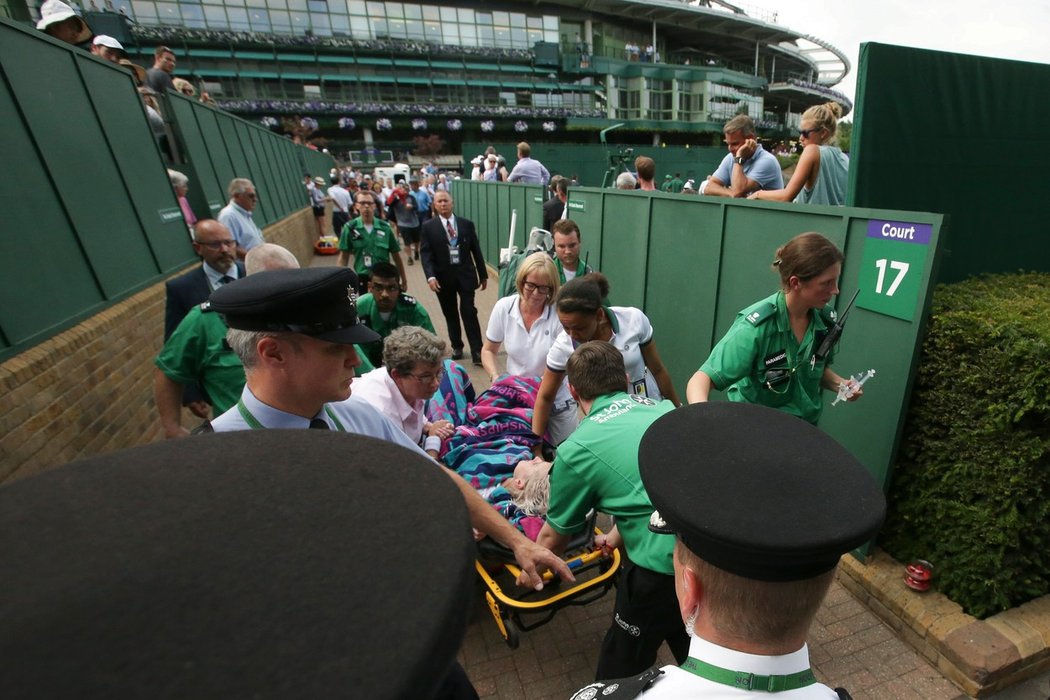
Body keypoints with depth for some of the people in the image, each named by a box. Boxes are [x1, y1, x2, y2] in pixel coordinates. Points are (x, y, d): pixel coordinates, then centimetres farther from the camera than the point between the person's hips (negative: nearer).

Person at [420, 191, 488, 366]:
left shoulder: (467, 224, 5)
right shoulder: (428, 227, 1)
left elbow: (476, 250, 8)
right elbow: (425, 254, -6)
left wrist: (483, 274, 9)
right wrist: (430, 276, -20)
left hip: (465, 275, 0)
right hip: (443, 277, 1)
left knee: (469, 312, -6)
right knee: (450, 314, 11)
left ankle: (477, 351, -2)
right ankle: (457, 346, 27)